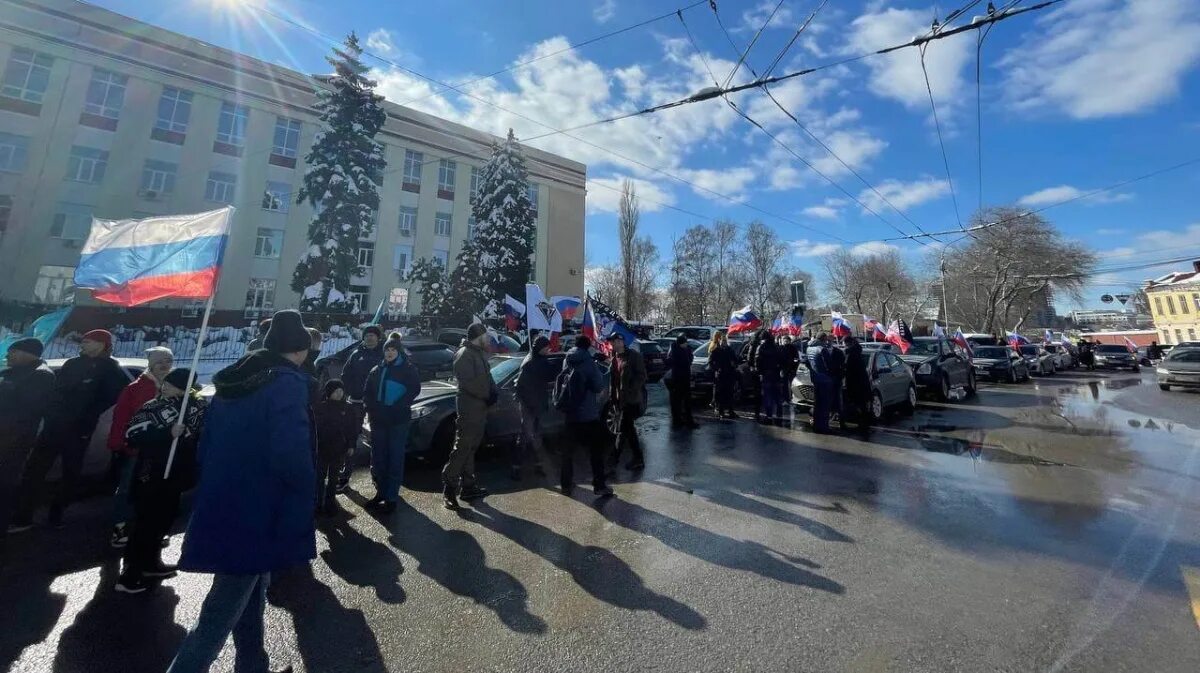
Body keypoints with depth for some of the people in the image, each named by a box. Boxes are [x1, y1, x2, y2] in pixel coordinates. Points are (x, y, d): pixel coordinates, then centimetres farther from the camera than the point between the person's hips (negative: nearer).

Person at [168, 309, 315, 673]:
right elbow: (290, 455, -28)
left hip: (222, 508, 9)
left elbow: (206, 444, 14)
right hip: (255, 515, -9)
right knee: (220, 616, 5)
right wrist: (307, 488, -10)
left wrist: (218, 489, 22)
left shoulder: (234, 381, 8)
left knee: (251, 597, 25)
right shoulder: (288, 383, -19)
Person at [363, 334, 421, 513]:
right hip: (378, 420, 5)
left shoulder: (408, 369, -1)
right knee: (378, 458, 10)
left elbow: (414, 390, -11)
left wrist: (395, 408, -16)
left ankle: (391, 498, 5)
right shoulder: (377, 370, 13)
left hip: (398, 420, -5)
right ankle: (381, 492, 23)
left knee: (395, 459, -1)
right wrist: (373, 409, -3)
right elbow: (368, 392, 13)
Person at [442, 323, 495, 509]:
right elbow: (468, 381, -22)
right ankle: (449, 489, 2)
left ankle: (468, 486, 24)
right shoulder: (464, 354, -13)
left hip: (480, 408, 9)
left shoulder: (480, 354, 16)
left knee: (470, 448, 15)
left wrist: (493, 391, -1)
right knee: (462, 448, -6)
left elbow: (487, 377, 17)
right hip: (469, 408, -9)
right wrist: (486, 396, -18)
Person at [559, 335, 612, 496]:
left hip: (570, 414, 6)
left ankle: (566, 484, 20)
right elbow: (599, 386, -13)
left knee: (569, 450, 15)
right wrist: (597, 369, 0)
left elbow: (559, 386, 14)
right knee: (596, 451, 5)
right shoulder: (588, 362, -12)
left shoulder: (567, 361, 7)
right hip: (589, 415, -5)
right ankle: (599, 486, 7)